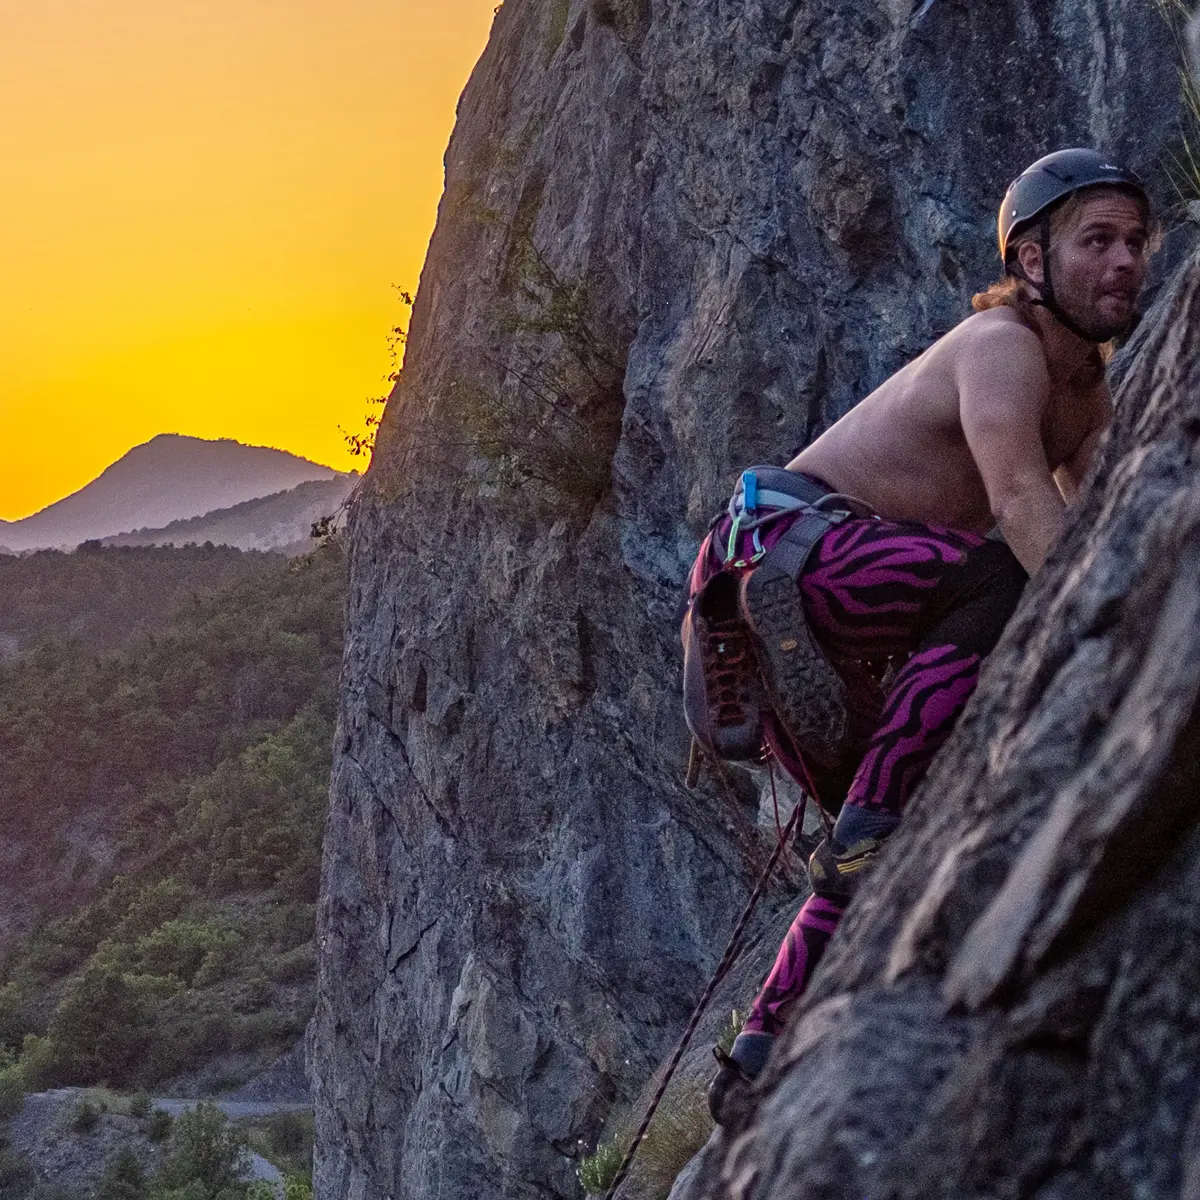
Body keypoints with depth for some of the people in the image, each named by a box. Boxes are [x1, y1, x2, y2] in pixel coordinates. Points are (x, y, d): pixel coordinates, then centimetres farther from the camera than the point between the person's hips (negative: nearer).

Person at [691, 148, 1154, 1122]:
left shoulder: (1093, 400, 14)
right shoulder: (1000, 346, -15)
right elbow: (1022, 504, -33)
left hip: (835, 619, 10)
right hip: (779, 544, -10)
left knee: (886, 834, 9)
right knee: (1000, 580, -32)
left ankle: (763, 1054, 18)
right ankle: (869, 830, -29)